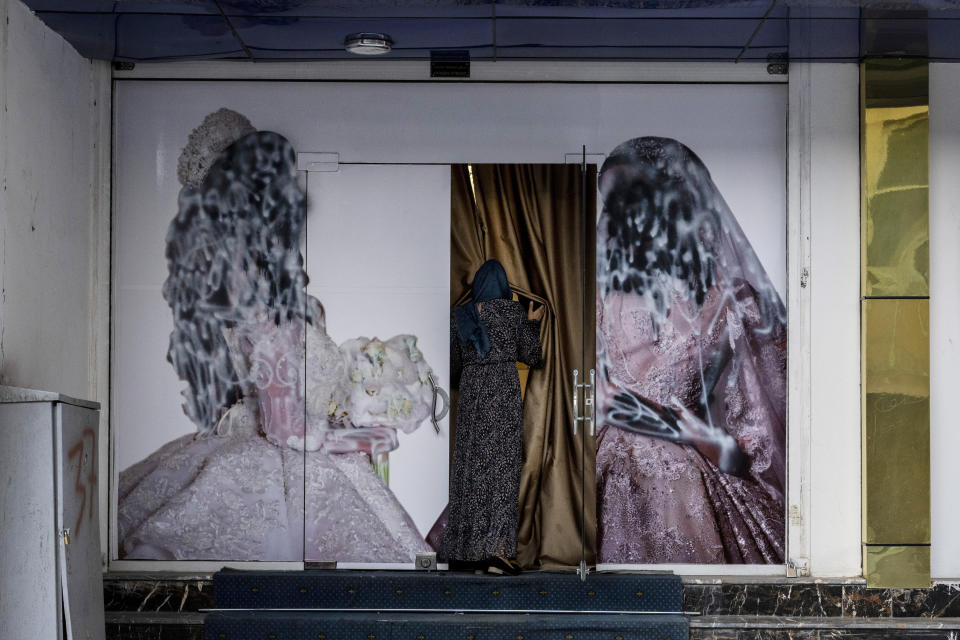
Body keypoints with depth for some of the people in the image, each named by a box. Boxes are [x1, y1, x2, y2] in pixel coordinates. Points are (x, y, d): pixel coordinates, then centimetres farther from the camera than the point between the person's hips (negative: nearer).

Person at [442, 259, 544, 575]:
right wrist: (533, 324, 19)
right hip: (504, 392, -4)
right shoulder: (513, 311, -2)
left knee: (470, 467, 10)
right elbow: (530, 356, 3)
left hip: (470, 394, 4)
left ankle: (463, 548, 13)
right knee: (502, 466, -6)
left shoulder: (460, 316, 7)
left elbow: (453, 364, 10)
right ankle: (496, 549, -15)